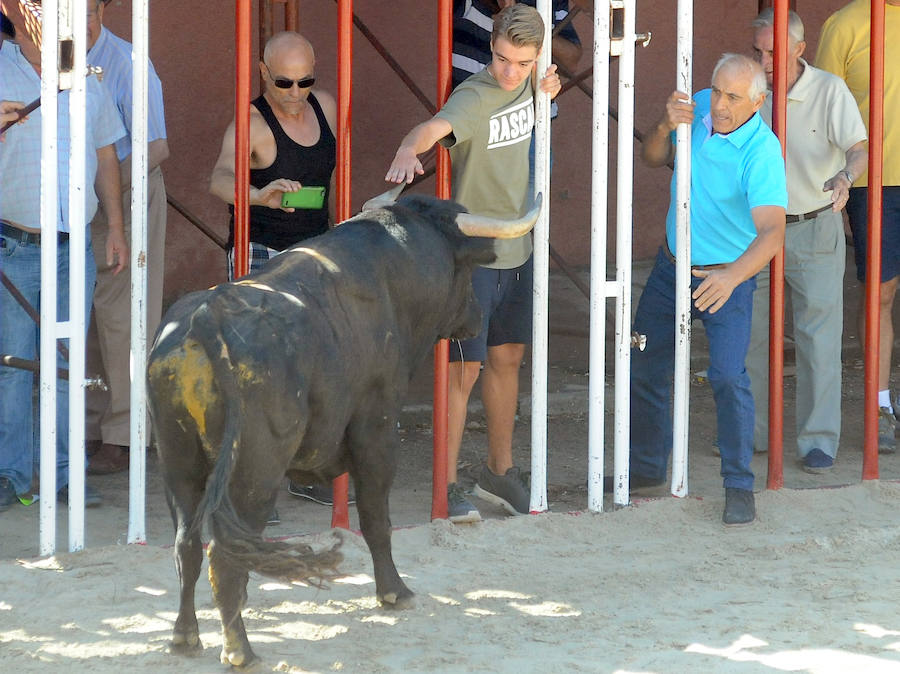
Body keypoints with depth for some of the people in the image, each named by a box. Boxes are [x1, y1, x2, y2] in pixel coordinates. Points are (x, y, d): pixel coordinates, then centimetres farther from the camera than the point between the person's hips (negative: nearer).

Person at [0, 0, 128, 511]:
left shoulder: (87, 76, 11)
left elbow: (106, 156, 17)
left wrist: (116, 229, 14)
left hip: (74, 247, 3)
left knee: (69, 363, 4)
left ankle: (66, 473, 10)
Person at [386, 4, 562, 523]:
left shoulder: (527, 84, 1)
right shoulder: (474, 98, -22)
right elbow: (434, 128, -41)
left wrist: (544, 96, 1)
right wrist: (408, 151, -65)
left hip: (516, 250, 7)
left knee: (508, 359, 17)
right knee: (465, 368, -5)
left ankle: (500, 470, 31)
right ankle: (448, 486, 1)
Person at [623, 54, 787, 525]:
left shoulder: (762, 152, -26)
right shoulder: (698, 108, -8)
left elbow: (772, 230, -37)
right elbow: (652, 158, 5)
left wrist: (732, 277, -53)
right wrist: (666, 127, -18)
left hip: (727, 278, -6)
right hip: (672, 268, 6)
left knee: (728, 376, -19)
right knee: (644, 367, 12)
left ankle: (739, 487, -9)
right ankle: (646, 466, 31)